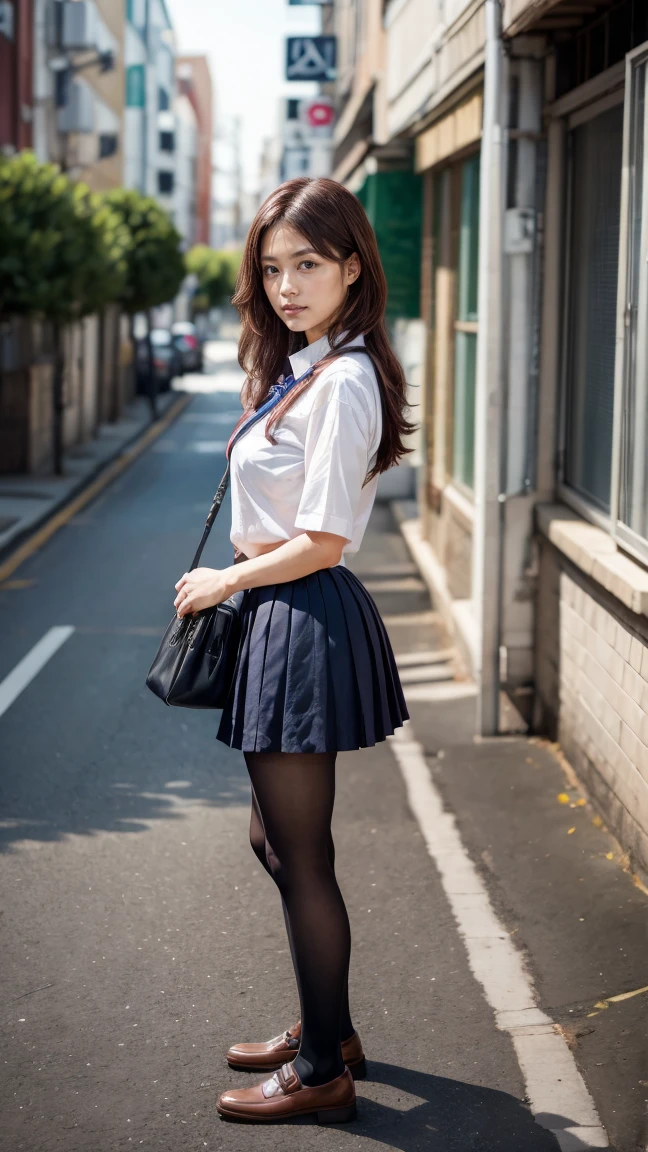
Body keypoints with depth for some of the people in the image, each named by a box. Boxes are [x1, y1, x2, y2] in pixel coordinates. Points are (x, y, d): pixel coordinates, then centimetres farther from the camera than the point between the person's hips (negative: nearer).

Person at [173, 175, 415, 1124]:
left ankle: (322, 1072, 15)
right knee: (277, 840, 20)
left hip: (306, 622, -10)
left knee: (301, 856, 1)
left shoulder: (342, 383, -19)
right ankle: (326, 1027, 36)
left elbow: (321, 543, -21)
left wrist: (223, 582, -8)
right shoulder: (304, 370, 12)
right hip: (282, 619, 10)